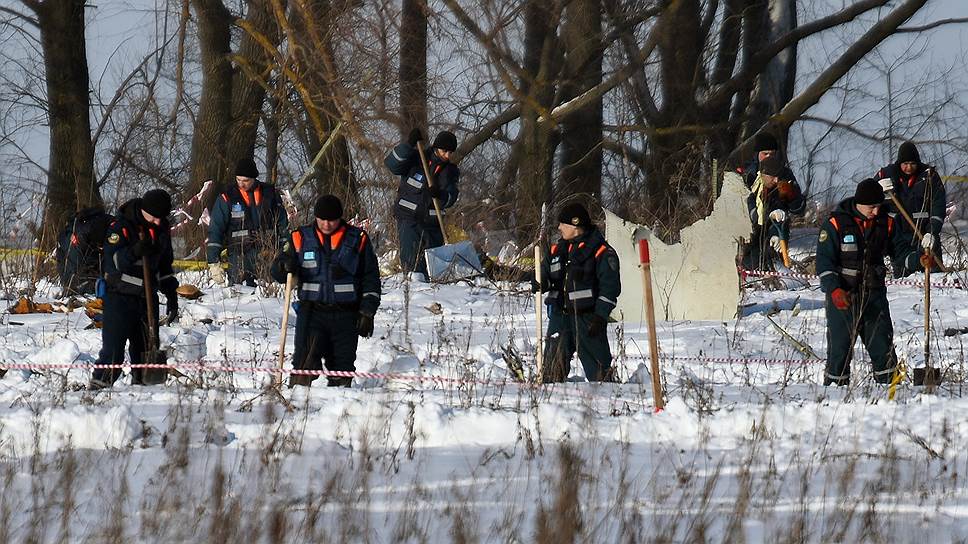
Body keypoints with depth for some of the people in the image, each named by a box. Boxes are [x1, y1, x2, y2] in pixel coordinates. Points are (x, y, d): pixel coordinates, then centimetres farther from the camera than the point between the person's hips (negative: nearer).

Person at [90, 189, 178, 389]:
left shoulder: (162, 229, 9)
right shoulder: (122, 226, -11)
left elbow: (165, 264, 21)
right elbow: (112, 260, -20)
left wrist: (171, 294, 17)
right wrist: (134, 252, -37)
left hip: (148, 296, 6)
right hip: (120, 296, -6)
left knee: (146, 348, 7)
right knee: (113, 348, -11)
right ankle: (98, 387, -9)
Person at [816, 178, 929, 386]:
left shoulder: (886, 223, 5)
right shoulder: (836, 224, -8)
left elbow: (900, 251, 13)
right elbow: (824, 261, -9)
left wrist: (919, 259, -8)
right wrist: (835, 290, -21)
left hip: (874, 294, 4)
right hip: (842, 296, -4)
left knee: (883, 345, 3)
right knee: (840, 347, -2)